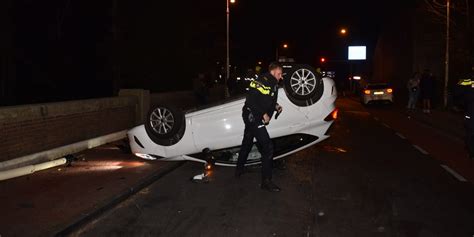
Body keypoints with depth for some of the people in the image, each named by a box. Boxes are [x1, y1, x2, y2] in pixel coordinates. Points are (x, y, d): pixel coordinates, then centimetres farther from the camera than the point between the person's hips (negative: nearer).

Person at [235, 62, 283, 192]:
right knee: (268, 147, -12)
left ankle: (239, 169, 41)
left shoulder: (273, 84, 12)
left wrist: (275, 106, 7)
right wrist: (264, 114, -23)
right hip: (253, 117, -11)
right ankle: (266, 181, -6)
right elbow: (251, 99, -26)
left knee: (247, 143, 23)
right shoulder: (263, 80, -19)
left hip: (252, 117, 11)